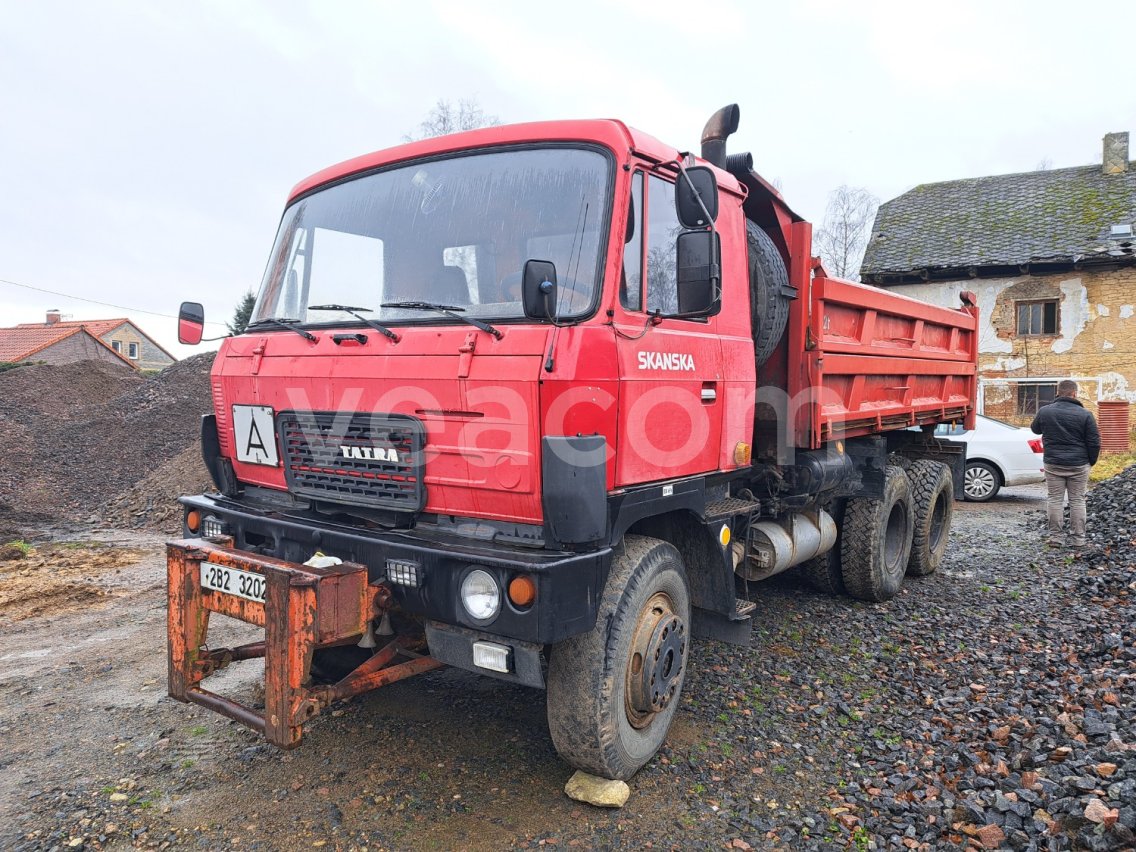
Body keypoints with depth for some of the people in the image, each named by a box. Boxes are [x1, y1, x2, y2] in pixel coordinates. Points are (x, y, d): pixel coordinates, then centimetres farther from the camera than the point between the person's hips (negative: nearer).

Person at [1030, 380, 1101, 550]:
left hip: (1053, 464, 1)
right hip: (1079, 465, -1)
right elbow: (1094, 442, -3)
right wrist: (1091, 461, 11)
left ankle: (1055, 537, 9)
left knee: (1055, 499, 7)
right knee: (1077, 501, 7)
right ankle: (1078, 540, 11)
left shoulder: (1044, 411, -3)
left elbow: (1035, 429, 17)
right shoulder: (1085, 415, -8)